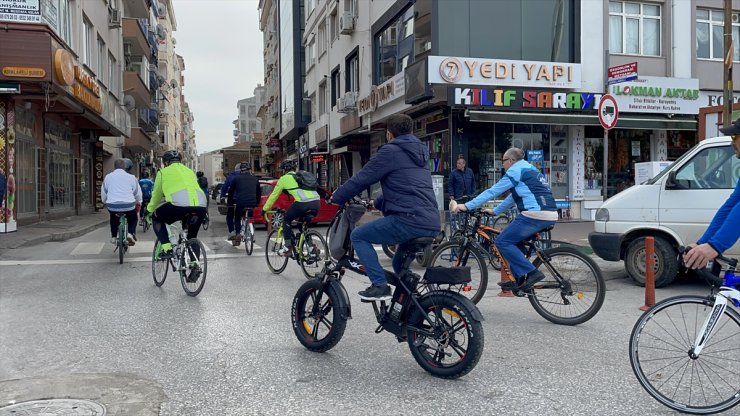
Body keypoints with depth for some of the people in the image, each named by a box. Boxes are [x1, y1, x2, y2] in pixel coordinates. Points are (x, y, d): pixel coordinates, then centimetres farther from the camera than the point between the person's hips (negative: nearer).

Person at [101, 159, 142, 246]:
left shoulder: (108, 177, 9)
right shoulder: (131, 177, 6)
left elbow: (103, 192, 16)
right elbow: (138, 192, 13)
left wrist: (105, 202, 35)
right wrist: (138, 202, 31)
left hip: (112, 206, 2)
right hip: (128, 206, -1)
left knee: (113, 217, 34)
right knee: (133, 218, 26)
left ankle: (113, 236, 26)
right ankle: (131, 233, 0)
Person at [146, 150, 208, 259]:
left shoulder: (163, 172, 21)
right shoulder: (190, 171, 33)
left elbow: (156, 195, 28)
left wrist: (150, 210, 46)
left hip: (179, 205, -4)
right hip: (200, 207, 4)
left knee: (156, 218, 24)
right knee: (192, 236, 29)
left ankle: (166, 249, 11)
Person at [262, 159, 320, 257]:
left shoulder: (284, 178, 16)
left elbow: (274, 195, 22)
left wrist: (264, 209, 36)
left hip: (303, 204, -5)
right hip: (317, 204, 5)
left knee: (286, 219, 19)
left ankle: (288, 248, 13)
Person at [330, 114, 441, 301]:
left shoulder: (390, 151, -2)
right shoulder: (419, 153, 24)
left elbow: (362, 178, 0)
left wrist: (336, 198, 14)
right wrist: (377, 203, 41)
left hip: (409, 220, -9)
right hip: (432, 225, 9)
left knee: (358, 236, 5)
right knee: (400, 261, 29)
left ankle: (380, 285, -3)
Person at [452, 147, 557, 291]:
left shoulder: (516, 170, -2)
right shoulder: (530, 170, 27)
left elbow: (492, 191, -5)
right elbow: (514, 197, 33)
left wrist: (467, 206, -2)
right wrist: (494, 211, 34)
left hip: (535, 215, -10)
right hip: (550, 216, 10)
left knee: (502, 241, -4)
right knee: (513, 240, 21)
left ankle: (532, 273, -11)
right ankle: (520, 280, 15)